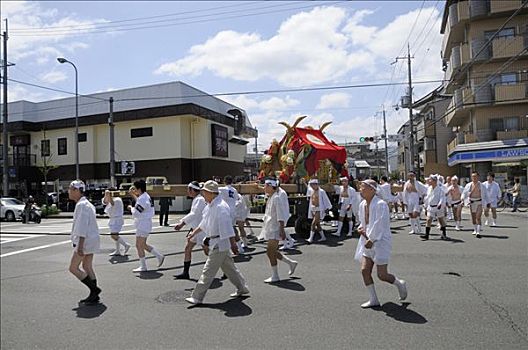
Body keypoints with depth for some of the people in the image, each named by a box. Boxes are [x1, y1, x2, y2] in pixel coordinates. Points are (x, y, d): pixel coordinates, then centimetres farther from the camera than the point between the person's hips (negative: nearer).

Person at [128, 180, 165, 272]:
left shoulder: (142, 199, -21)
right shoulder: (145, 196, 10)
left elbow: (136, 213, -24)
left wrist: (131, 208, -5)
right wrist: (132, 194, 27)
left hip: (143, 225, -10)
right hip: (143, 225, 10)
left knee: (139, 246, -1)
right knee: (143, 245, 18)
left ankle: (143, 267, 8)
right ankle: (159, 256, 21)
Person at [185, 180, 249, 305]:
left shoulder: (220, 207, -21)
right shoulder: (210, 206, 11)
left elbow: (227, 227, -24)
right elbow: (204, 223, 23)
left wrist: (233, 244, -25)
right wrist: (193, 234, 26)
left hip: (219, 244, -10)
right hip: (215, 243, 10)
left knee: (208, 271, -3)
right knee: (229, 267, 19)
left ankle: (197, 297, 5)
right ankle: (242, 288, 32)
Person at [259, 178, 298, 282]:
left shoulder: (277, 198, -16)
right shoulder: (271, 198, 13)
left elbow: (281, 216, -21)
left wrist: (282, 229, -24)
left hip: (275, 229, -10)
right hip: (270, 228, 10)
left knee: (270, 251, -5)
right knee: (272, 252, 14)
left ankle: (275, 276, 6)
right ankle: (291, 263, 27)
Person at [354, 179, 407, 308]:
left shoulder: (380, 204, -18)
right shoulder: (362, 205, 7)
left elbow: (379, 225, -21)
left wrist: (371, 240, -18)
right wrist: (360, 228, 1)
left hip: (380, 241, -8)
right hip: (368, 241, 8)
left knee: (382, 275, -3)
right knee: (365, 270, 2)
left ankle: (400, 284, 28)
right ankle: (373, 299, 15)